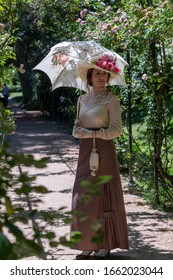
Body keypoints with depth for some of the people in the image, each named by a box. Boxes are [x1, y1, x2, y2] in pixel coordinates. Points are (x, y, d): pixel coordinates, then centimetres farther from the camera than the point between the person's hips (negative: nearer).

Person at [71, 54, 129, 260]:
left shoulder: (111, 100, -4)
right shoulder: (82, 99, 12)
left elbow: (116, 130, -9)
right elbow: (76, 129, 12)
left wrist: (95, 133, -11)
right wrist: (90, 133, -7)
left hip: (104, 150, -5)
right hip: (85, 151, 5)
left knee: (104, 196, -2)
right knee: (83, 195, 3)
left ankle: (105, 245, 5)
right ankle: (88, 244, 10)